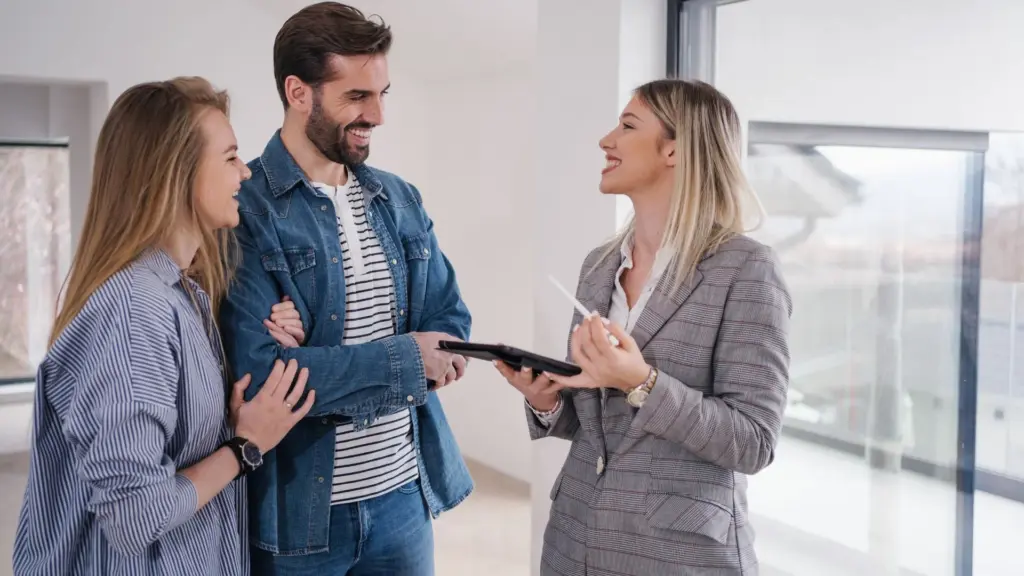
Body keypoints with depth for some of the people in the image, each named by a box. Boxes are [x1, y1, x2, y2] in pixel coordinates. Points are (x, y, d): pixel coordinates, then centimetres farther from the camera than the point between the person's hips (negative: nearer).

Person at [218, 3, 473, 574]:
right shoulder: (242, 209, -13)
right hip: (295, 512, -5)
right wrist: (404, 358, -15)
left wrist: (319, 364, -13)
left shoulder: (402, 201, 6)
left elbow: (452, 327, 3)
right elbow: (257, 371, -21)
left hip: (404, 495, 5)